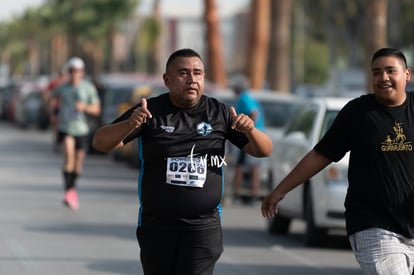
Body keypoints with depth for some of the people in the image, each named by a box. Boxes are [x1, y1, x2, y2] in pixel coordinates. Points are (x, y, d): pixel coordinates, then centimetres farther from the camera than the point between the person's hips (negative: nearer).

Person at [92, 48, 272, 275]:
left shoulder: (218, 113, 3)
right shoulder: (151, 111, -2)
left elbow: (264, 150, 6)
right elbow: (101, 142, -9)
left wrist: (250, 130, -18)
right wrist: (130, 125, -31)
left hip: (203, 225, -1)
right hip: (156, 224, 1)